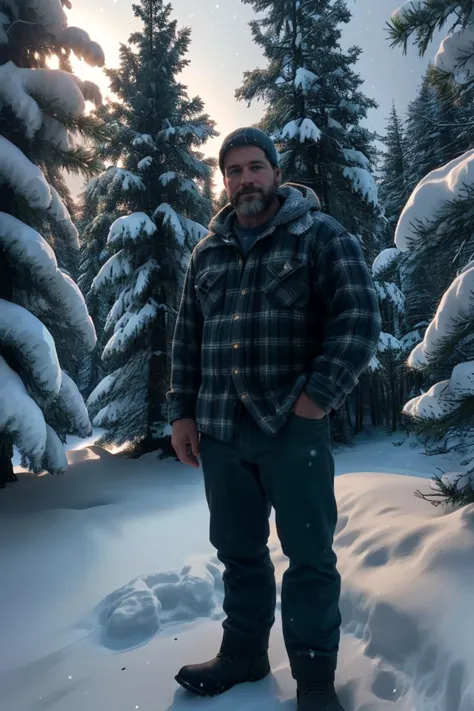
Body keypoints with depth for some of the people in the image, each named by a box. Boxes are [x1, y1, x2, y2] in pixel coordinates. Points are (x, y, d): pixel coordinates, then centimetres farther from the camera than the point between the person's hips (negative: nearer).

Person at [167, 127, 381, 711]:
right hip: (220, 429, 5)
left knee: (310, 555, 5)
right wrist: (182, 411, 9)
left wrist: (318, 395, -16)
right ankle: (243, 653, 37)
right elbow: (187, 338, 15)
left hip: (294, 425, -4)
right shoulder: (207, 253, 15)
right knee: (238, 549, 17)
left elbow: (359, 317, -8)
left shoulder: (320, 236, 1)